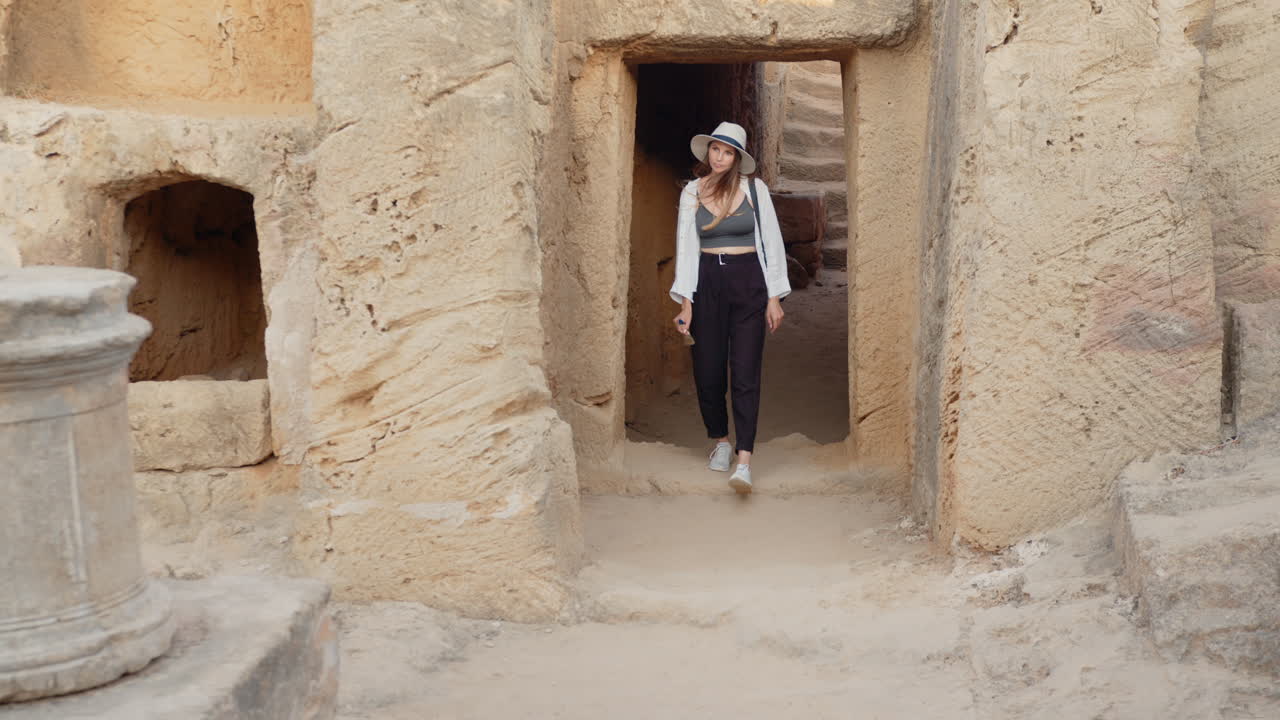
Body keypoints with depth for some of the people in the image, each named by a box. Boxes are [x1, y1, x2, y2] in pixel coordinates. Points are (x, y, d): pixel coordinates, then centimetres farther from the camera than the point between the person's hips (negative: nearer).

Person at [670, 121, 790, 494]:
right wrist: (686, 302, -3)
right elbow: (686, 246, 4)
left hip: (748, 282, -2)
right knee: (707, 371, 3)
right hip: (706, 284, 2)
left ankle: (744, 462, -14)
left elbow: (772, 242, 3)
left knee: (745, 373, -9)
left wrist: (774, 297, -1)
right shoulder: (692, 192, 6)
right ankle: (720, 440, 28)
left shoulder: (754, 188, 2)